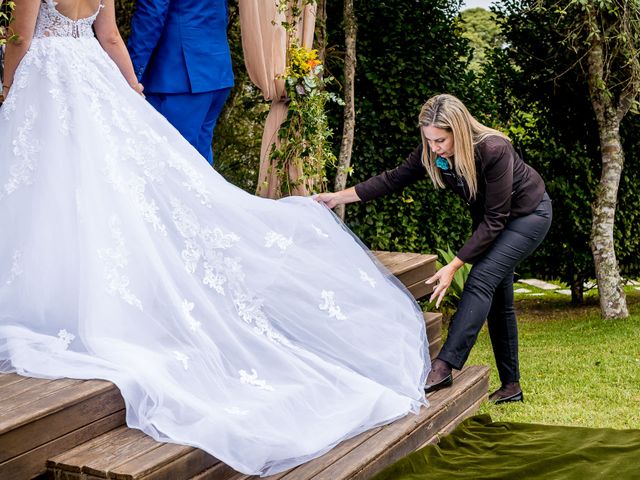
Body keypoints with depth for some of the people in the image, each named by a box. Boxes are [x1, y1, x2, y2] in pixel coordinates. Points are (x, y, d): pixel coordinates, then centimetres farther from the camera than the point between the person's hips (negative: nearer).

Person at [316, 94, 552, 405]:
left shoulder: (493, 151, -36)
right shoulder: (431, 152, -18)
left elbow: (495, 219, -33)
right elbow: (393, 180, -7)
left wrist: (454, 265, -35)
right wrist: (338, 197, -13)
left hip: (528, 215, -7)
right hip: (491, 219, 7)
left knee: (482, 278, -25)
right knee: (496, 299, 8)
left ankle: (444, 366, -30)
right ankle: (511, 386, 18)